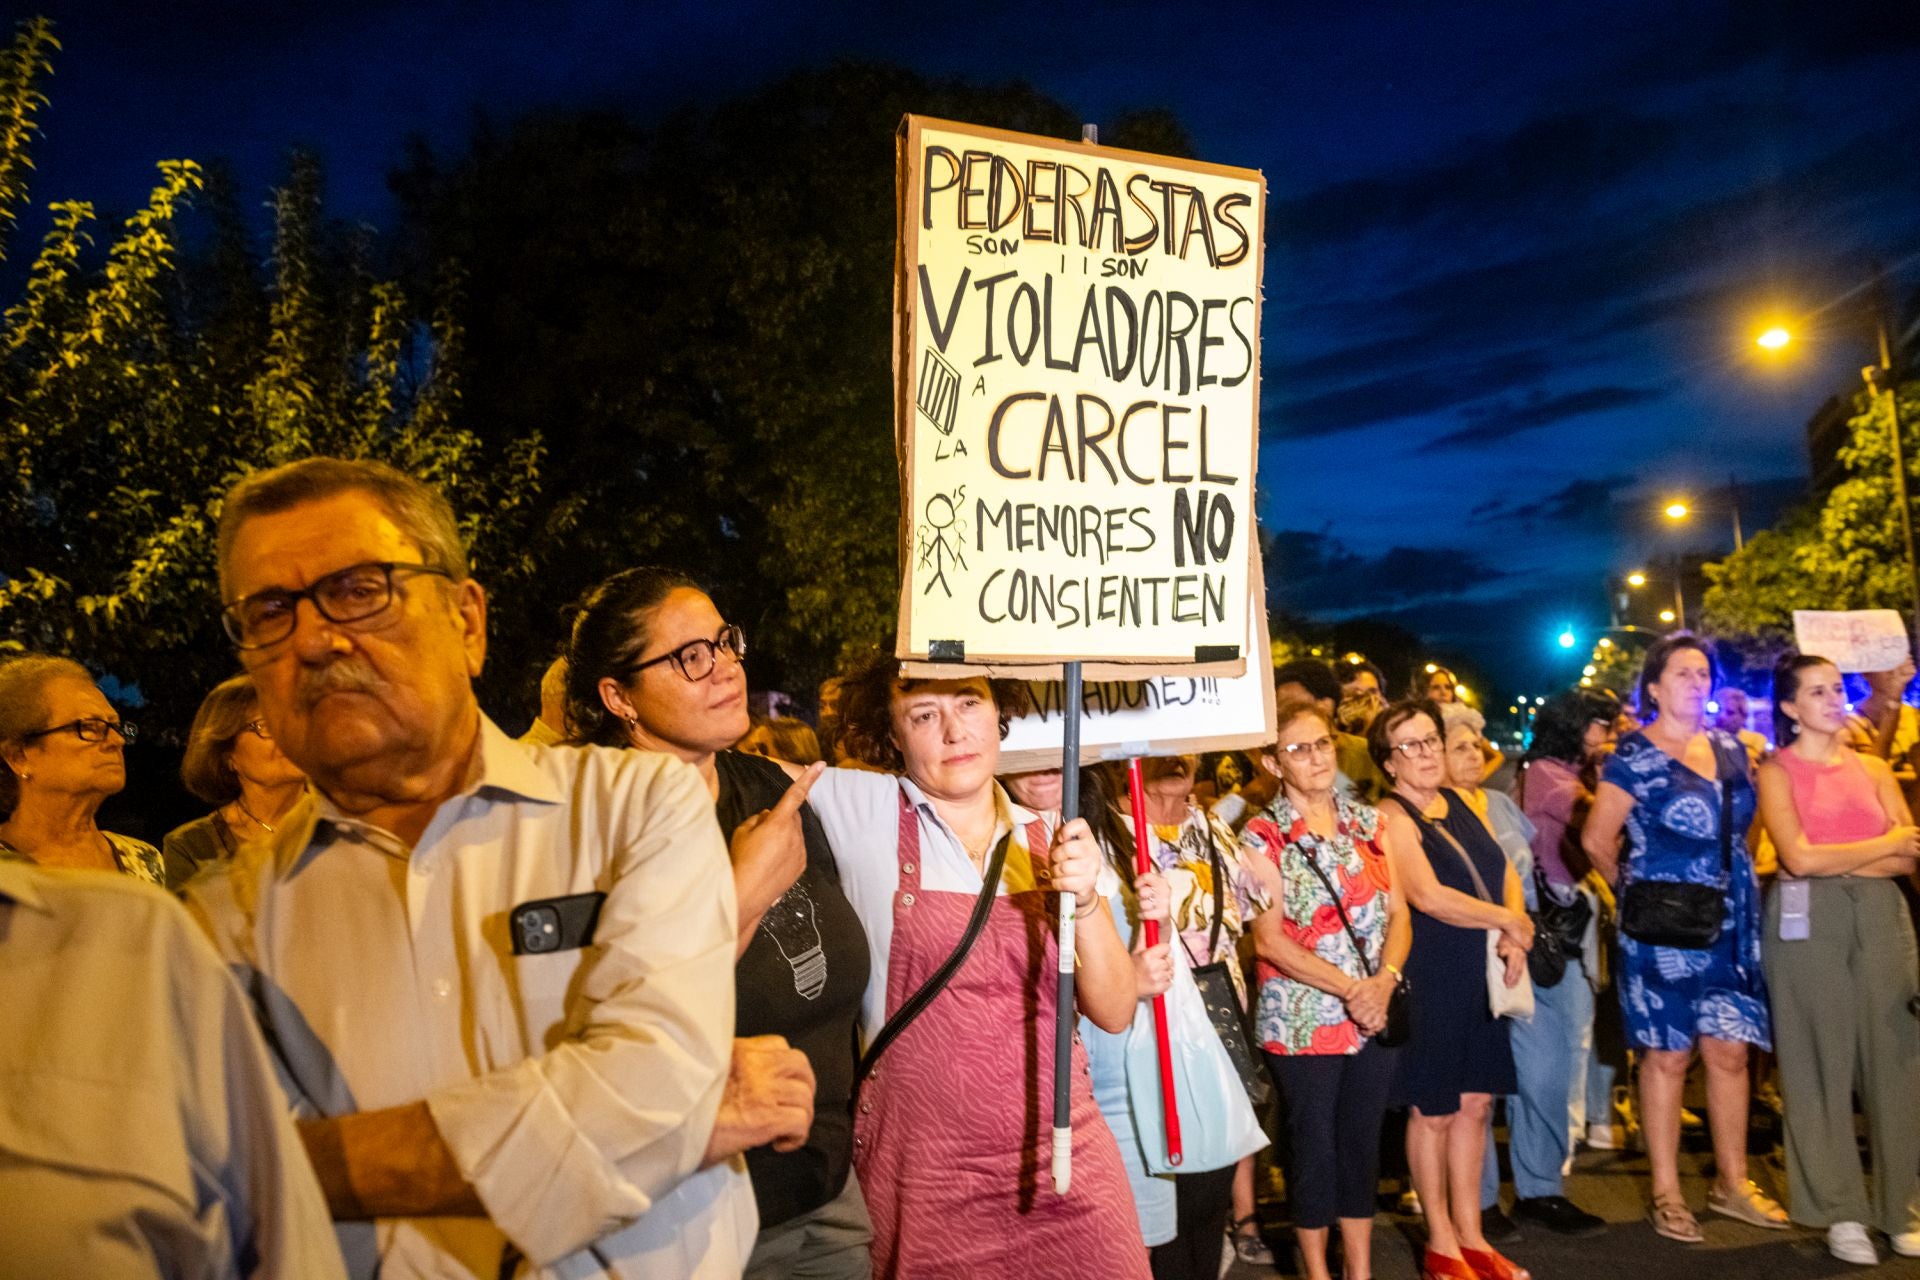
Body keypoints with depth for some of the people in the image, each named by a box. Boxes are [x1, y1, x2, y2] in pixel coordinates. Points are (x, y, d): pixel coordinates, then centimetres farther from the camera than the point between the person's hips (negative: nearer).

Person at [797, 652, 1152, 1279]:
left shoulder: (1053, 841, 4)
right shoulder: (863, 810, -4)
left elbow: (1113, 1013, 0)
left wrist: (1085, 899, -15)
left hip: (1065, 1160, 3)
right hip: (923, 1175, -2)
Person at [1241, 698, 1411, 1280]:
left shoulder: (1367, 821, 5)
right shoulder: (1262, 835, -8)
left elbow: (1398, 913, 4)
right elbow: (1269, 939, -12)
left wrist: (1385, 979, -14)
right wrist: (1348, 988, -18)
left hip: (1375, 1013, 4)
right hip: (1303, 1019, -4)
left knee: (1363, 1142, 13)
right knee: (1315, 1146, 7)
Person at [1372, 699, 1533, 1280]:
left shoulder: (1460, 804, 11)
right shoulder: (1392, 817, -12)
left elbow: (1505, 871, 11)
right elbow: (1428, 896, -22)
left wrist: (1516, 936, -7)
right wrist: (1509, 921, -12)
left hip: (1481, 975, 7)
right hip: (1429, 979, -7)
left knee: (1475, 1102, 13)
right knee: (1433, 1112, 5)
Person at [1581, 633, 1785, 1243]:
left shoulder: (1730, 750, 9)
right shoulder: (1634, 757, -10)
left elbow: (1741, 827, 20)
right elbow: (1597, 840, -9)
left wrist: (1744, 884, 10)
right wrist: (1637, 892, 1)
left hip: (1732, 924, 5)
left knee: (1730, 1051, 8)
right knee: (1667, 1056, 3)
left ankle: (1732, 1183, 22)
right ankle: (1666, 1193, 13)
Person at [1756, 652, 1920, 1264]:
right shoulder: (1777, 772, 2)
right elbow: (1799, 857, -11)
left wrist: (1835, 861, -10)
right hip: (1809, 920, -3)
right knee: (1822, 1059, 0)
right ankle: (1840, 1210, 7)